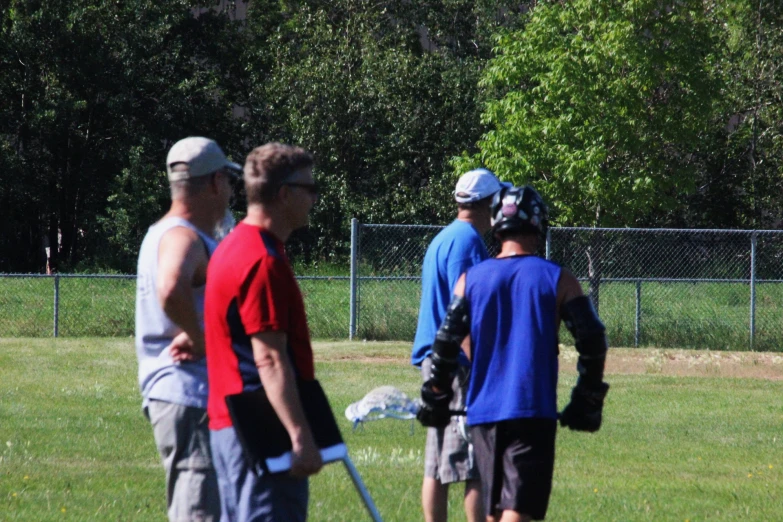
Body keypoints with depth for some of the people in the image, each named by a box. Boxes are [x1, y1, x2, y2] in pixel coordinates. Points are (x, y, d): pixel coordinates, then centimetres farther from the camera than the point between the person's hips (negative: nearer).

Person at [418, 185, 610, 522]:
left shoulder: (471, 279, 6)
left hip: (482, 411, 3)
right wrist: (586, 402, 8)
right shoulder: (557, 280, 2)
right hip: (533, 412, -3)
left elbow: (445, 342, 1)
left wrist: (436, 400, 12)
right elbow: (593, 342, -2)